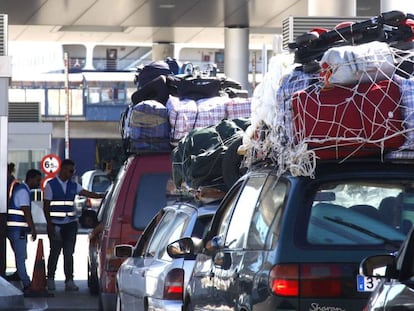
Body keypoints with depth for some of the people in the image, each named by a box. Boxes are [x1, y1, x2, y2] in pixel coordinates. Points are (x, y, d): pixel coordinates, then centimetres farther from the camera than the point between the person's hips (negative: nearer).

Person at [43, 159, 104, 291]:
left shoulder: (73, 185, 9)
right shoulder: (51, 185, -2)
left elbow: (88, 194, -2)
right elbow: (46, 206, -3)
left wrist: (102, 196, -19)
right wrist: (49, 225, -9)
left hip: (70, 224, 4)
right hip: (56, 225, -4)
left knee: (69, 253, 2)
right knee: (54, 252, 1)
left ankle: (69, 281, 2)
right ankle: (50, 279, 15)